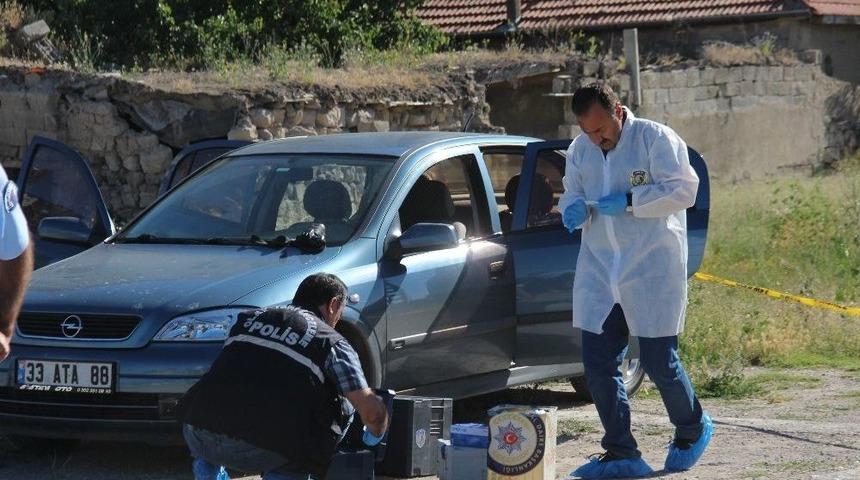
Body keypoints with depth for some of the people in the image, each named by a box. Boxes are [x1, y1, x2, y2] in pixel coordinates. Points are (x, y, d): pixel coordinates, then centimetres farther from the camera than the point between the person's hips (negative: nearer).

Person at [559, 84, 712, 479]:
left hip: (652, 269, -6)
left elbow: (683, 189, -12)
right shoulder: (580, 150, 11)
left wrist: (630, 201, -20)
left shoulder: (656, 138, -7)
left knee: (658, 362, -2)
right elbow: (571, 193, 20)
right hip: (599, 273, 6)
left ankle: (692, 430, 25)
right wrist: (574, 210, -4)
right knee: (598, 365, 1)